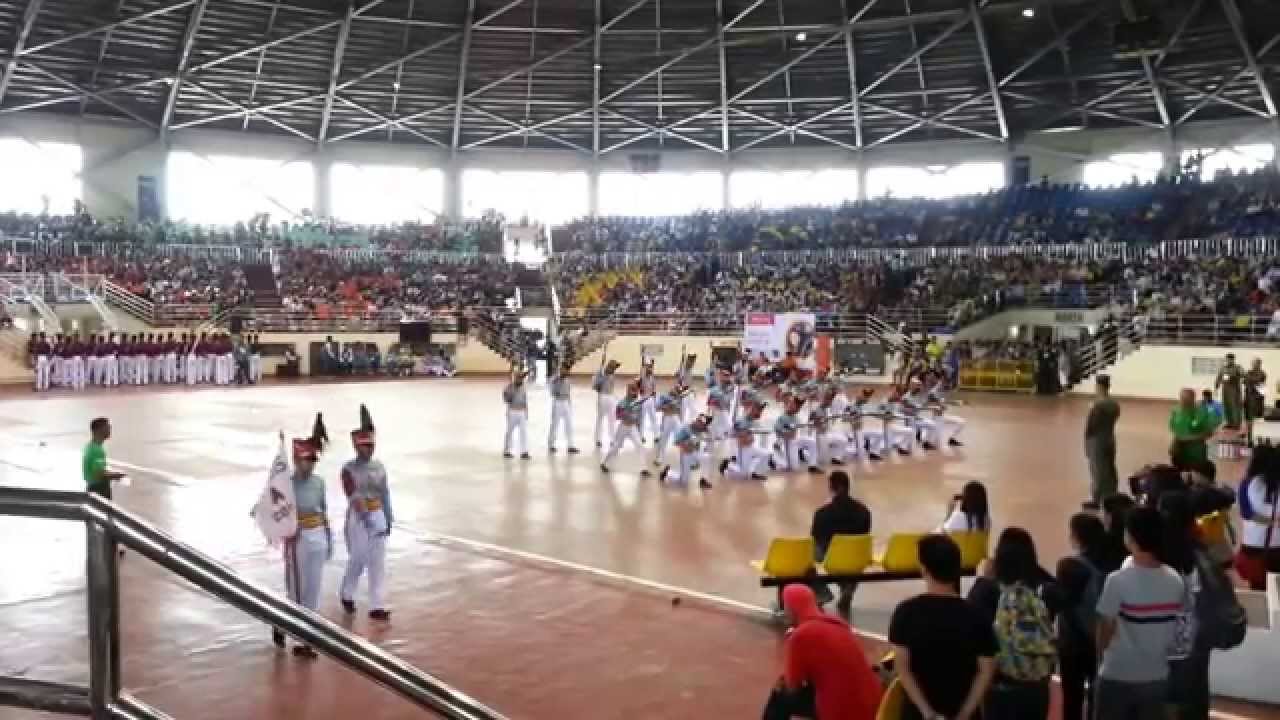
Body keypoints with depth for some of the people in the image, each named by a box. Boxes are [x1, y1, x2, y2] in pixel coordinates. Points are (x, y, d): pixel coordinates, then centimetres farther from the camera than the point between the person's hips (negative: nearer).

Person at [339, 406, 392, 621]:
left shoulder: (379, 467, 4)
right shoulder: (349, 470, -13)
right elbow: (354, 498, -21)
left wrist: (388, 520, 11)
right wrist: (368, 521, -29)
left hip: (378, 517, 5)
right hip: (358, 519, -5)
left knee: (378, 563, 3)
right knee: (357, 562, 8)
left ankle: (376, 607, 7)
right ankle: (347, 594, 35)